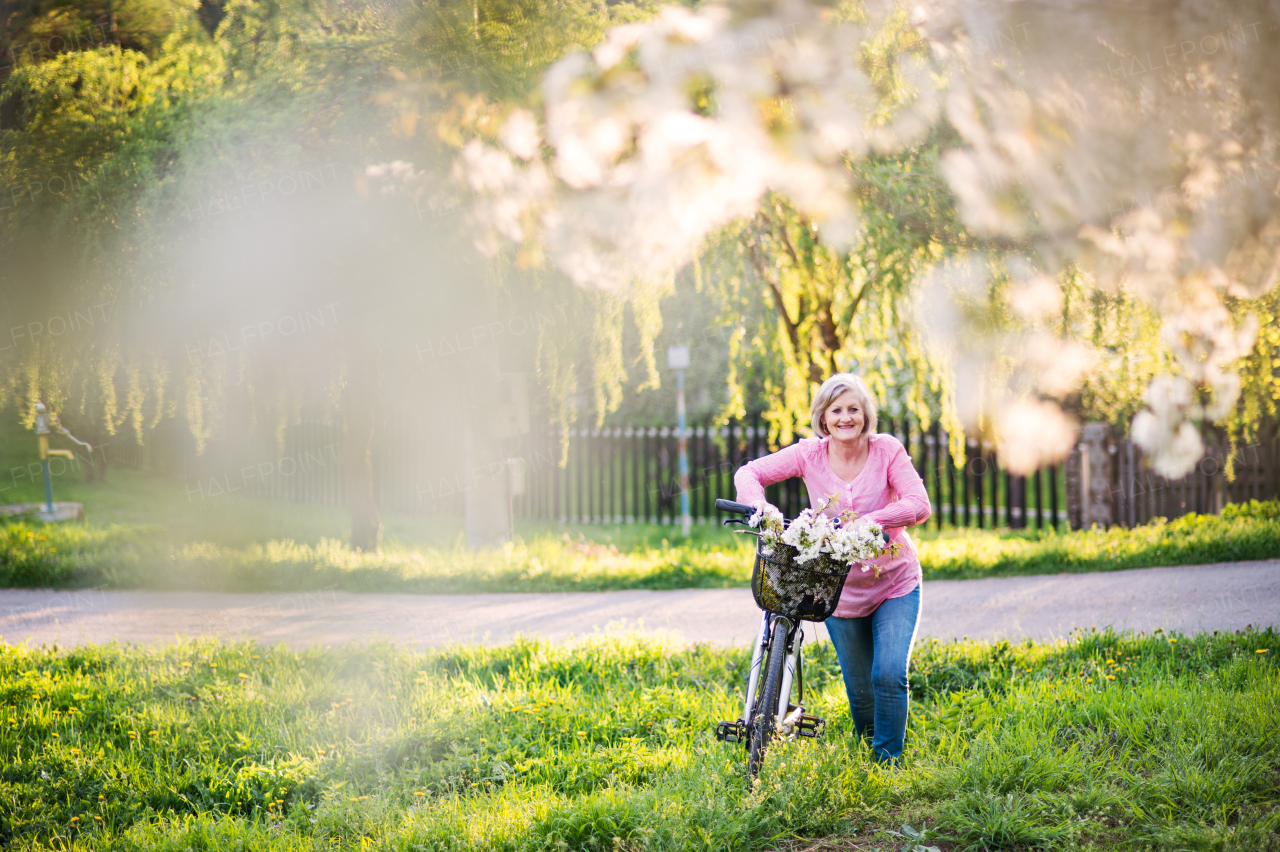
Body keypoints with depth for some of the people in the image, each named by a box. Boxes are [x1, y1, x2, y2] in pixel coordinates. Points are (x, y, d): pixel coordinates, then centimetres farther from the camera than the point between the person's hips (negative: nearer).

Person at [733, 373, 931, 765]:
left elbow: (919, 505, -23)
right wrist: (760, 507, -27)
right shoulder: (810, 454, -9)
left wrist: (867, 522, -38)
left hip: (895, 585, -2)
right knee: (860, 692, 8)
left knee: (889, 675, -18)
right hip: (840, 590, 2)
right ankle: (865, 754, 33)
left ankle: (888, 762, -1)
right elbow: (749, 472, -5)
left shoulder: (887, 450, -13)